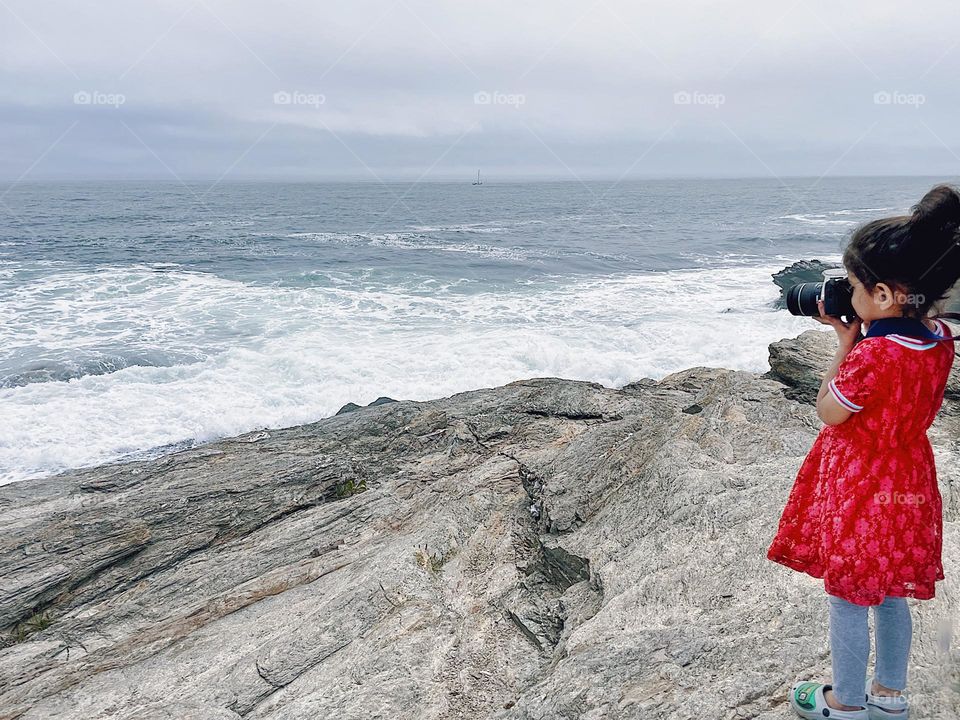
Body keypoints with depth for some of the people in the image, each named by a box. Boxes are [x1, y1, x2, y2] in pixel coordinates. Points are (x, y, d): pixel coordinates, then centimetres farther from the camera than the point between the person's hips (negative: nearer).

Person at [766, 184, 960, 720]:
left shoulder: (871, 356, -31)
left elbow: (828, 412, -15)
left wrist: (845, 341, -13)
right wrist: (857, 338, -2)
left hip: (858, 495, -8)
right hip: (907, 488, 8)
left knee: (847, 601, 12)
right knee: (891, 596, 23)